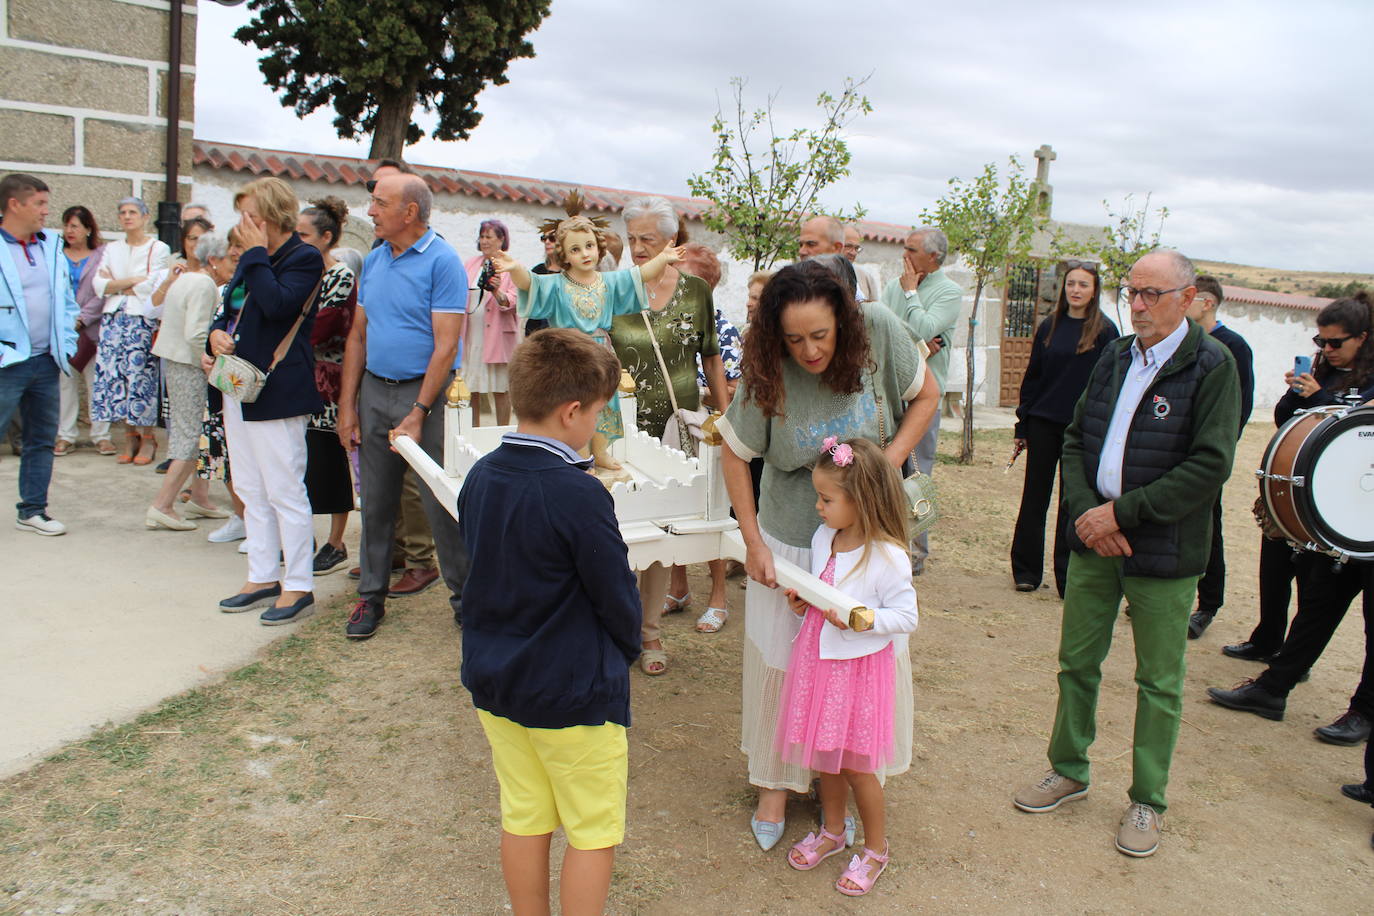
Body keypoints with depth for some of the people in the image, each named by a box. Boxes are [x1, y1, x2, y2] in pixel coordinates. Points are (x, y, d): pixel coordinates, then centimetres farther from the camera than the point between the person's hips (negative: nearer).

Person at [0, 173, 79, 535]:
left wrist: (66, 348, 8)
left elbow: (67, 301, 17)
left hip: (46, 362, 6)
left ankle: (32, 510, 22)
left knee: (42, 440, 11)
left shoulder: (51, 246, 11)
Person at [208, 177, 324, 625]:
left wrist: (256, 252, -15)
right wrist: (217, 332, 0)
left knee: (285, 492, -5)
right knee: (251, 491, 14)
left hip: (277, 392, -9)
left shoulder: (304, 258, -9)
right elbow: (228, 310, 22)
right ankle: (263, 578, 24)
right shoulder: (254, 261, 18)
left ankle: (299, 587, 5)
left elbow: (278, 305, -25)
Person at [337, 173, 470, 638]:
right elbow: (358, 335, 13)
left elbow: (446, 345, -15)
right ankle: (371, 596, 24)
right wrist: (347, 403, 7)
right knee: (376, 502, 12)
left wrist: (418, 414, -19)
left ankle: (465, 597, 13)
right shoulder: (373, 260, 10)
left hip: (424, 392, -6)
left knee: (441, 503, -1)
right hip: (374, 391, 6)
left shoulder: (442, 261, -11)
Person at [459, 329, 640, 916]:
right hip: (572, 692, -7)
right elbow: (617, 596, -15)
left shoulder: (480, 478, -3)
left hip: (493, 681, 7)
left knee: (523, 818, 21)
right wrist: (627, 649, 5)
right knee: (594, 833, 11)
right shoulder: (579, 495, -24)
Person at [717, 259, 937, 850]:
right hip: (791, 540, -1)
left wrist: (888, 463, -15)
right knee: (780, 659, 9)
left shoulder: (878, 331, -18)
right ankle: (777, 781, 32)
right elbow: (735, 454, -7)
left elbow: (926, 396, -1)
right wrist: (753, 543, -8)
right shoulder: (767, 374, -20)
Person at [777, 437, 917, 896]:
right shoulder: (823, 539, 0)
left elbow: (907, 617, -15)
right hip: (818, 660, 6)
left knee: (855, 764, 6)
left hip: (860, 668, -6)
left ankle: (875, 849, 29)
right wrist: (802, 601, -3)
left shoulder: (887, 557, -21)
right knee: (825, 755, 19)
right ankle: (833, 831, 41)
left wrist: (862, 620, -27)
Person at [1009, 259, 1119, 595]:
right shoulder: (1049, 326, 7)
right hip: (1043, 423, 3)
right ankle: (1026, 570, 17)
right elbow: (1032, 376, 9)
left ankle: (1066, 577, 13)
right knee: (1035, 498, 7)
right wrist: (1022, 423, 6)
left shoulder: (1105, 331, -2)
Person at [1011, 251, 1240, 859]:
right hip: (1093, 540, 5)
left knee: (1158, 683, 9)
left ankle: (1148, 801, 27)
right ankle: (1069, 770, 34)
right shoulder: (1115, 358, 8)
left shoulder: (1212, 366, -10)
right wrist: (1083, 511, -8)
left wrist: (1122, 513, -18)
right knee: (1077, 663, 15)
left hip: (1163, 553, -5)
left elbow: (1209, 466, -17)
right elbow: (1074, 439, 9)